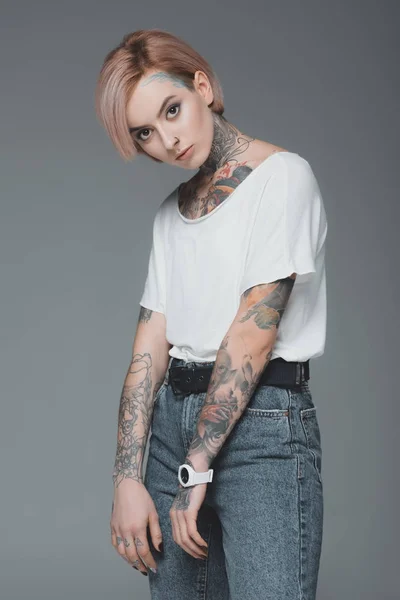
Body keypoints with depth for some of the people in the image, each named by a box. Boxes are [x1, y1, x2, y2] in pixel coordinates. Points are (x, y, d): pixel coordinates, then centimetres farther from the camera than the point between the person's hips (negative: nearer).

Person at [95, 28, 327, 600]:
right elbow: (151, 343, 6)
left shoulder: (282, 175, -6)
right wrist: (127, 479, -3)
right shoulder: (171, 211, 14)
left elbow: (254, 332, -13)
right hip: (175, 418, 6)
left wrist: (196, 469, -13)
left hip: (263, 422, -6)